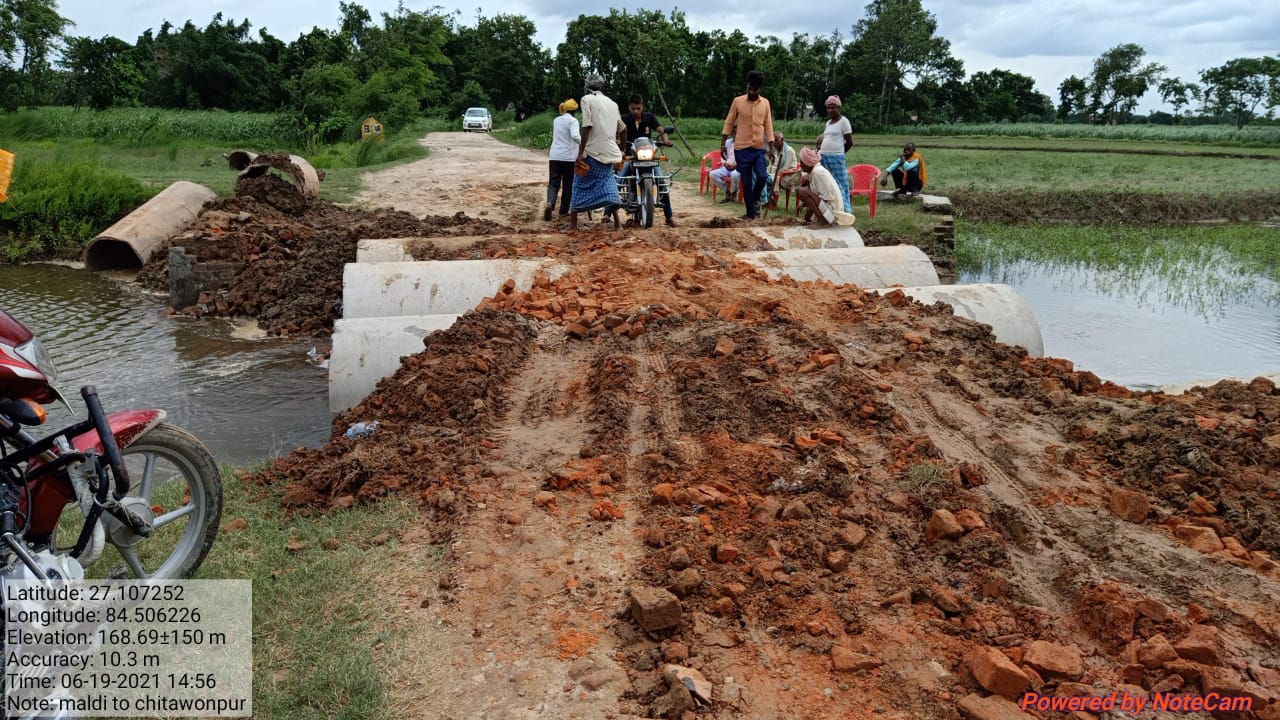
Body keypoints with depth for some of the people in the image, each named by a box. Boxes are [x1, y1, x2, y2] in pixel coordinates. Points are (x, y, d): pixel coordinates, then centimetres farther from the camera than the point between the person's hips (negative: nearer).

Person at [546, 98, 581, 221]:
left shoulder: (556, 120, 12)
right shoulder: (572, 121, -7)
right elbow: (575, 136, -23)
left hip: (554, 156, 5)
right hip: (569, 157, -5)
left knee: (554, 182, 4)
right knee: (568, 184, 8)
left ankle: (549, 203, -22)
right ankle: (563, 211, 11)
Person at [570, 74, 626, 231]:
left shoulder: (587, 99, -3)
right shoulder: (612, 103, 15)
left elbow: (586, 127, -13)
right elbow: (622, 129, 21)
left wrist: (580, 152, -13)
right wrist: (621, 148, 37)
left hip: (593, 151, -5)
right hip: (610, 152, 5)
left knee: (580, 185, 5)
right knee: (608, 184, 15)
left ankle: (573, 223, 4)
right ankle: (616, 222, 8)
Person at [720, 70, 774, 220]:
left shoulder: (765, 103, 5)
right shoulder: (737, 101, -2)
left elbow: (768, 125, 9)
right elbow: (729, 123, 3)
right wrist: (723, 143, -2)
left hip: (759, 148, 2)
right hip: (742, 148, -2)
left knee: (762, 176, -15)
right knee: (746, 182, 1)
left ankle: (755, 199, 15)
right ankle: (750, 212, 12)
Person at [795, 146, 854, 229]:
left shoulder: (818, 172, -20)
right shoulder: (816, 169, 9)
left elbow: (827, 197, -21)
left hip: (831, 208, -10)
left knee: (801, 192, -23)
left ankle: (823, 221, -18)